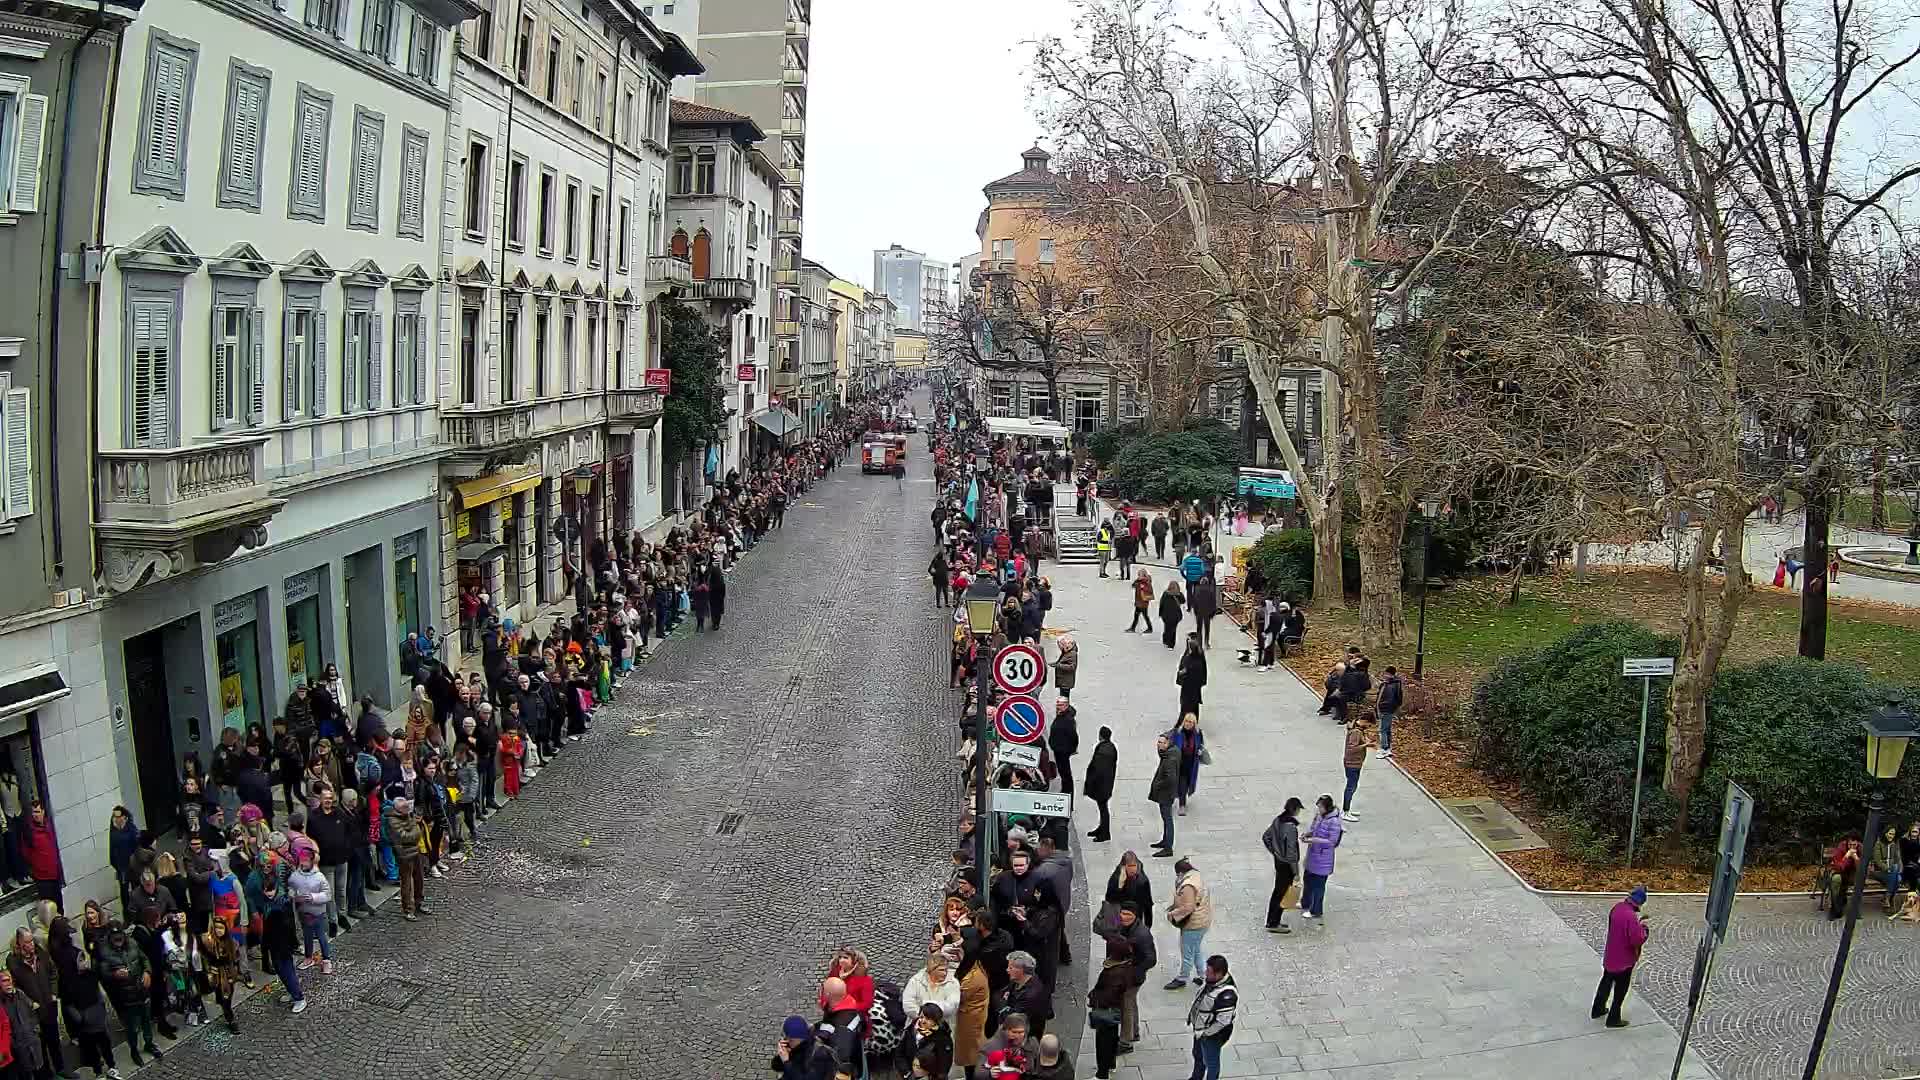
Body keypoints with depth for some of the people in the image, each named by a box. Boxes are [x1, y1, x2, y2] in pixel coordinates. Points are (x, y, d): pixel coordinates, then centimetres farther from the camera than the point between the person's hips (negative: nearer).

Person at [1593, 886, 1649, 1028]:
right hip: (1624, 960, -8)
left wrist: (1637, 922, 4)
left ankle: (1598, 1009, 41)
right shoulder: (1631, 917, -31)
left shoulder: (1617, 907, -5)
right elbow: (1638, 940, -28)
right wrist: (1643, 927, -13)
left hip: (1610, 955, 8)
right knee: (1620, 990, 11)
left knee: (1606, 982, 25)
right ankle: (1613, 1019, 22)